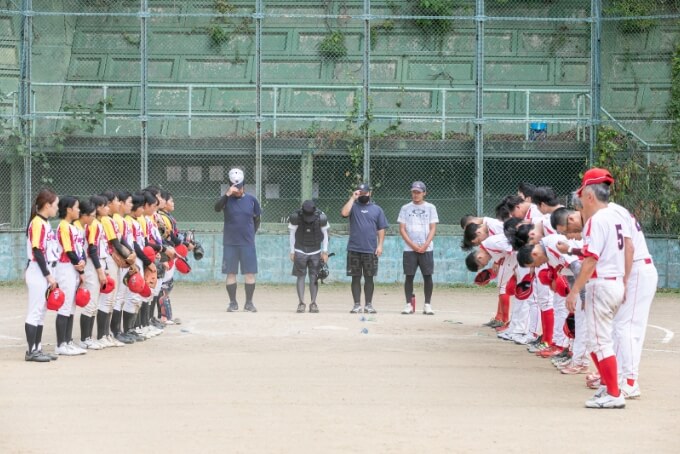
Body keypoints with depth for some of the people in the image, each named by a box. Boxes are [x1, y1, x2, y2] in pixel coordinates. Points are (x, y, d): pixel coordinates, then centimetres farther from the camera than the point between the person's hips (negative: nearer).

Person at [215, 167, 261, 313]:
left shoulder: (251, 200, 4)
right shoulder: (227, 199, 0)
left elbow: (256, 219, 14)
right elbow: (217, 208, -20)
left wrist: (251, 234, 6)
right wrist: (227, 194, -29)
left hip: (248, 243, 1)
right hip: (230, 243, -1)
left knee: (250, 273, 0)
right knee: (231, 273, 3)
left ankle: (249, 303, 9)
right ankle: (233, 303, 10)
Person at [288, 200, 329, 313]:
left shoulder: (321, 217, -10)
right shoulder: (296, 218, -13)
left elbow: (325, 235, 2)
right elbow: (292, 235, -1)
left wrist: (325, 252, 0)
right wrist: (292, 252, 1)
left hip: (315, 252, 1)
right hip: (300, 252, -1)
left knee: (314, 277, -1)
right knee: (301, 276, -3)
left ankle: (313, 303, 3)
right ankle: (301, 303, -1)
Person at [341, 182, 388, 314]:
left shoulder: (377, 209, 9)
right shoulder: (353, 206, 6)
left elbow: (381, 229, 8)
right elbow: (344, 213, -16)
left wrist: (380, 245, -3)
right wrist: (353, 198, -11)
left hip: (370, 250, 1)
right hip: (354, 249, 0)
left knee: (369, 278, 4)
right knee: (355, 278, 2)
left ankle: (368, 305, 10)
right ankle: (357, 305, 6)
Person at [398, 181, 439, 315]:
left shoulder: (430, 208, 7)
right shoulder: (405, 208, 7)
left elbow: (433, 229, 3)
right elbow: (402, 229, 3)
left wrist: (425, 245, -10)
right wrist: (413, 245, -9)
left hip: (426, 249, 0)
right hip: (409, 249, 0)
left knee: (428, 276, -2)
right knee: (409, 276, -1)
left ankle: (427, 305, 4)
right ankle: (408, 305, 4)